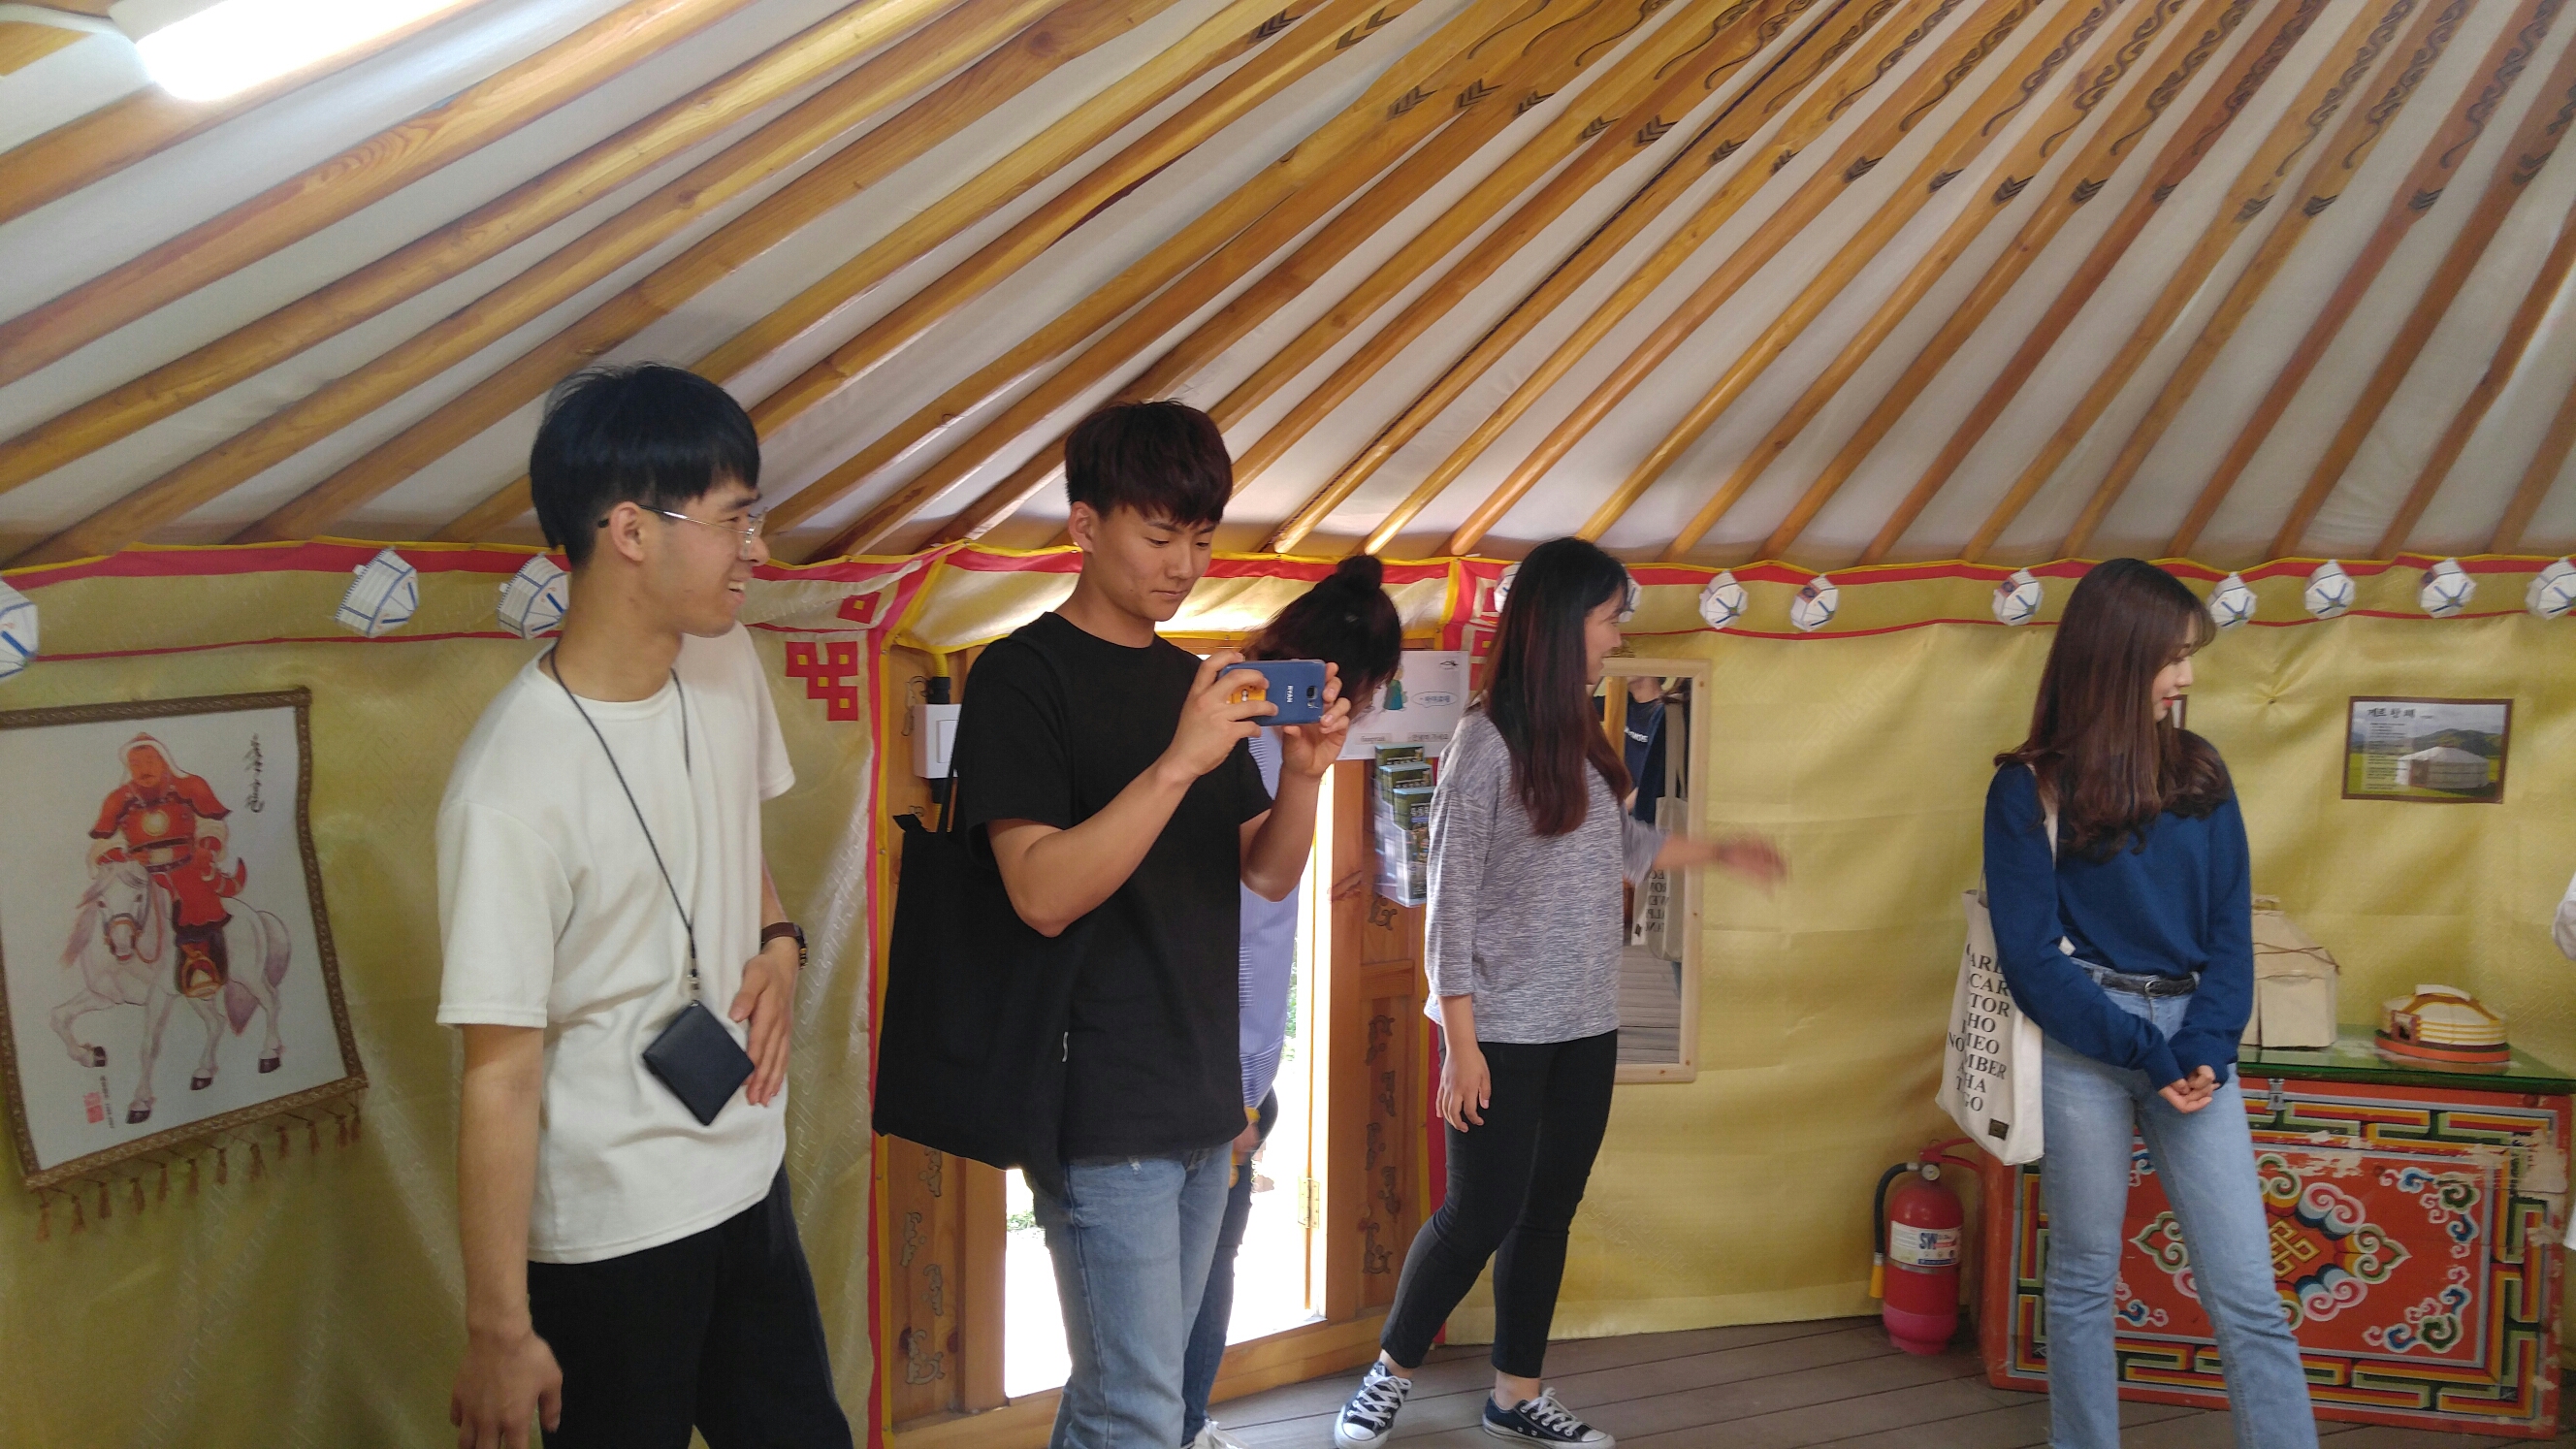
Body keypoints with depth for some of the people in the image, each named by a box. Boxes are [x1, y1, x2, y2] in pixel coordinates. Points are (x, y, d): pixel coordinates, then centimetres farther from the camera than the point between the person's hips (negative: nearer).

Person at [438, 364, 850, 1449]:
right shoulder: (514, 789, -25)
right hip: (607, 1237, -7)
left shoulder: (726, 665, -3)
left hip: (748, 1175, 7)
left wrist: (778, 946, -4)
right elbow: (500, 1077, -21)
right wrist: (498, 1331, -15)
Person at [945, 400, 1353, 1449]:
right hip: (1101, 1113, -7)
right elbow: (1043, 893, -20)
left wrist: (1302, 772, -9)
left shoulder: (1194, 681, 12)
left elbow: (1268, 875, 10)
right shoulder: (1025, 675, -10)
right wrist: (1177, 763, -28)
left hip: (1202, 1100, 7)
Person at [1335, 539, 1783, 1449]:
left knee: (1548, 1213, 12)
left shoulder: (1581, 737, 7)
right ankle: (1391, 1374, 20)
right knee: (1480, 1215, -1)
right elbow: (1451, 899, -14)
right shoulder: (1487, 741, -14)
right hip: (1503, 1032, -7)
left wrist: (1720, 852, 31)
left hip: (1586, 1030, 7)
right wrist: (1460, 1043, -16)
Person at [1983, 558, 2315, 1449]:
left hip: (2191, 1037, 3)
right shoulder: (2030, 789, -3)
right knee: (2083, 1280, 8)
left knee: (2249, 1297, 2)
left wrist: (2207, 1048, -9)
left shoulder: (2199, 773, 9)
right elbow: (2032, 957, -7)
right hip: (2082, 1043, -3)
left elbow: (2229, 927, 6)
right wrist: (2144, 1052, -13)